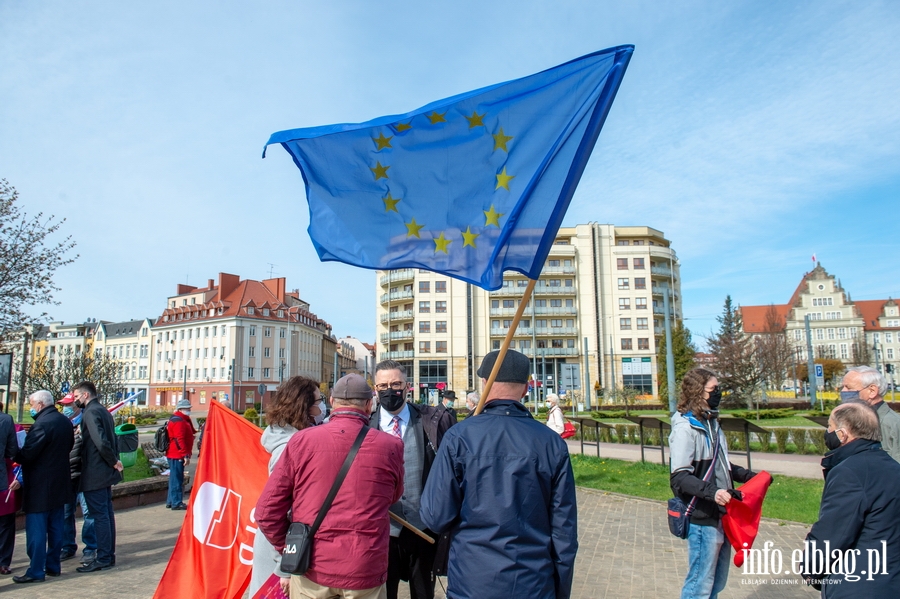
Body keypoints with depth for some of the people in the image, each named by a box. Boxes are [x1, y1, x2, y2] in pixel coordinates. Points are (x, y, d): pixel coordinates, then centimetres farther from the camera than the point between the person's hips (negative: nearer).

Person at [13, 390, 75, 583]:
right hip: (59, 484, 9)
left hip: (40, 487, -8)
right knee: (55, 527, 15)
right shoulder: (65, 422, 8)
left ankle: (36, 571, 5)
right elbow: (69, 446, 16)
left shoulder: (41, 424, -20)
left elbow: (27, 455, -21)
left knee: (36, 529, 0)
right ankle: (53, 565, 23)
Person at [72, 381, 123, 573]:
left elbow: (101, 442, -25)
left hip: (94, 474, -9)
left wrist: (113, 461, -14)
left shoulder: (90, 413, -15)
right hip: (106, 472, 9)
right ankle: (109, 555, 21)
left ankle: (103, 559, 2)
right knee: (106, 513, 13)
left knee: (100, 515, -3)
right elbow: (109, 440, 16)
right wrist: (114, 461, 10)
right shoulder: (104, 411, 14)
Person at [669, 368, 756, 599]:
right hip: (702, 519, -8)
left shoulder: (712, 423, 10)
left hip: (721, 515, 9)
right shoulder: (685, 428, -17)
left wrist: (748, 476, 15)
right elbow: (679, 477, -22)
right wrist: (711, 492, -34)